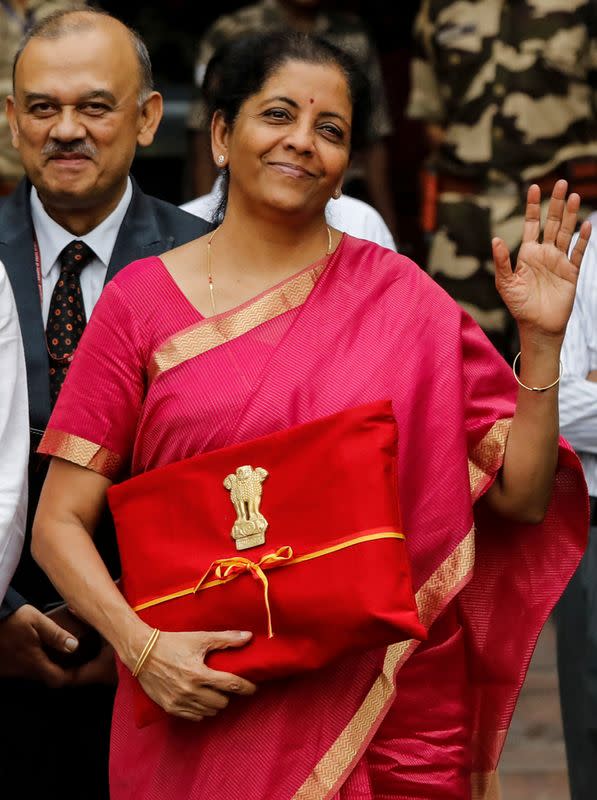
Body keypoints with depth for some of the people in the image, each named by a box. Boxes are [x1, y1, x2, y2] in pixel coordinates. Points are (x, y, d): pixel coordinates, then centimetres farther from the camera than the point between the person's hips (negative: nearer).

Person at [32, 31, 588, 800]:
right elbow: (60, 521, -1)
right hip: (199, 702, 0)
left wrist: (541, 340, -10)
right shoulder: (142, 299, 0)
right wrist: (142, 648, -15)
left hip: (382, 712, 1)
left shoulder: (399, 298, 3)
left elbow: (523, 497, 1)